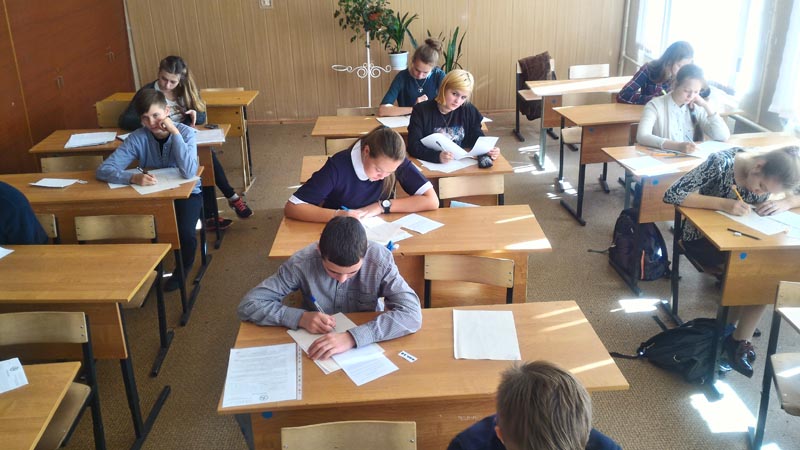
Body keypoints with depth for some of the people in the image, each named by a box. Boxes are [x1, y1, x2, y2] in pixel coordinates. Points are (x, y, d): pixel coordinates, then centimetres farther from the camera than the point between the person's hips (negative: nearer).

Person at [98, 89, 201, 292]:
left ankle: (182, 271, 6)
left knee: (185, 234, -29)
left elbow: (189, 172, -32)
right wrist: (134, 178, -39)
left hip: (186, 193, -2)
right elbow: (103, 170, -19)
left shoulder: (186, 132, -16)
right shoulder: (138, 138, -12)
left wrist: (175, 132, -31)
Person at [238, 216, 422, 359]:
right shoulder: (302, 262, -19)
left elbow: (412, 314, -29)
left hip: (366, 347, 0)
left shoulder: (380, 259, -20)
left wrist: (353, 337, -39)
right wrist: (300, 317, -27)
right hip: (315, 347, 0)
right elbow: (248, 305, -14)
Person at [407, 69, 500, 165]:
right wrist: (437, 156, -31)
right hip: (430, 165, -3)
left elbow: (478, 139, 7)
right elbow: (413, 146, -14)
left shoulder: (469, 111, 3)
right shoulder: (421, 111, -6)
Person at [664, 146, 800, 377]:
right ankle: (732, 333, -2)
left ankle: (740, 339, -2)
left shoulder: (775, 173, -11)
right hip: (704, 237, -6)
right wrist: (722, 204, -40)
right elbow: (672, 194, -32)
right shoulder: (722, 162, -27)